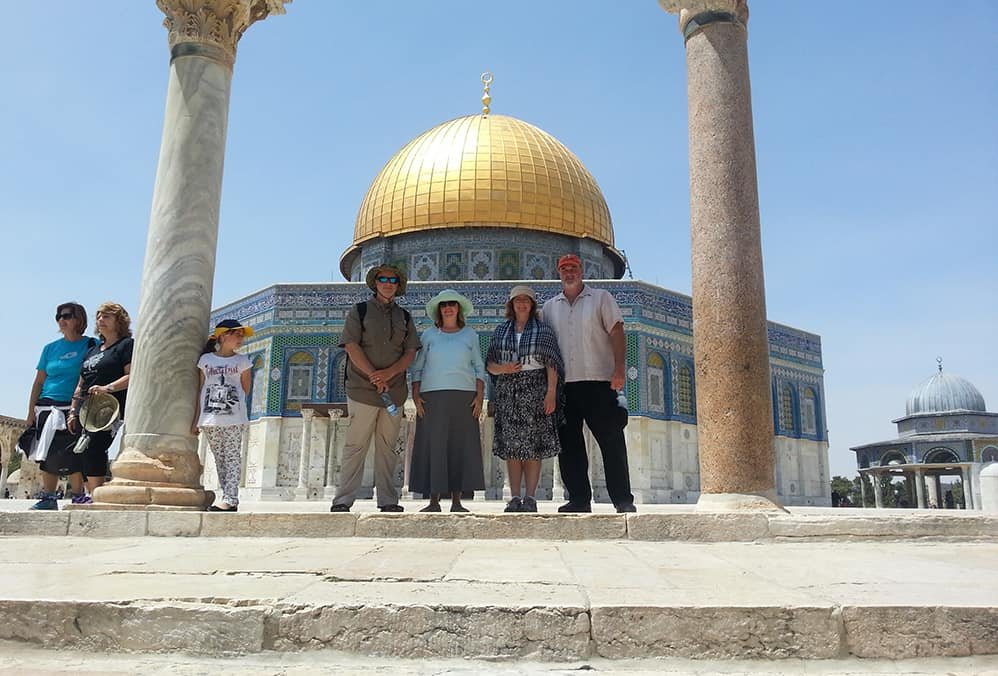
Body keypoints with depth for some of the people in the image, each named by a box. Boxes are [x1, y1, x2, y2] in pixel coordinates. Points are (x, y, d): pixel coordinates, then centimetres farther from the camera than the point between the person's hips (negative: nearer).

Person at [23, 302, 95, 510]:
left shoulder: (91, 345, 2)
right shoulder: (50, 348, 14)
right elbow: (38, 382, 14)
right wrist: (31, 414, 8)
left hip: (75, 409, -4)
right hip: (47, 408, 4)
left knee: (72, 454, -9)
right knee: (48, 455, 6)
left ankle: (78, 497, -2)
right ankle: (48, 498, 12)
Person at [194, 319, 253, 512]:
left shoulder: (242, 361, 7)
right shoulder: (206, 359, 8)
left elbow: (245, 390, 9)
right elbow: (199, 390, 7)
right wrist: (196, 419, 3)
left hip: (234, 418, -2)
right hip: (209, 419, 2)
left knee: (232, 457, -5)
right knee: (219, 458, 6)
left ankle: (230, 499, -8)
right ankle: (230, 499, 10)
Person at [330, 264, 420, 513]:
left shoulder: (404, 317, 15)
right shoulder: (359, 311, 5)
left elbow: (411, 352, 7)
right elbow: (351, 346, -6)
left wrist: (389, 373, -11)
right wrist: (374, 377, -13)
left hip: (394, 391, 4)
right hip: (362, 390, -4)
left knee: (387, 447, 7)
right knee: (355, 446, -3)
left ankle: (388, 500, 11)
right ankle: (343, 499, 2)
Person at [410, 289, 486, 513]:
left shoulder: (470, 335, 13)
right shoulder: (429, 335, 11)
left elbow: (479, 368, 11)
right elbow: (417, 368, 10)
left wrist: (479, 396, -1)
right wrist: (415, 395, -2)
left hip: (464, 397, 1)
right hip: (433, 396, 0)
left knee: (461, 446, -1)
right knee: (433, 446, -5)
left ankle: (456, 501, 5)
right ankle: (434, 500, 1)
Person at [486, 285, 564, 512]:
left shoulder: (543, 330, 6)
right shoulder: (501, 331, 14)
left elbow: (552, 365, -1)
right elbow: (489, 364, 14)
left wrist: (551, 392, -11)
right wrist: (502, 369, -7)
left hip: (535, 391, -3)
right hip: (508, 391, 3)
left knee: (533, 445, -4)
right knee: (511, 445, 1)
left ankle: (530, 497, 0)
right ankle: (515, 497, 5)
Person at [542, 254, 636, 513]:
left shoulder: (601, 298, 8)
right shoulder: (549, 307, 16)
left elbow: (616, 332, 0)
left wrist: (619, 369, -12)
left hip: (598, 380, -3)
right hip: (563, 384, 4)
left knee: (612, 442, -3)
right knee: (569, 445, 5)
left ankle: (623, 499, 3)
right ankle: (579, 499, 13)